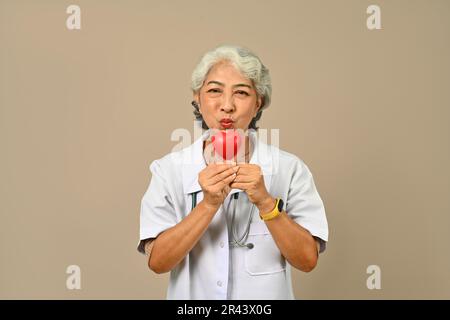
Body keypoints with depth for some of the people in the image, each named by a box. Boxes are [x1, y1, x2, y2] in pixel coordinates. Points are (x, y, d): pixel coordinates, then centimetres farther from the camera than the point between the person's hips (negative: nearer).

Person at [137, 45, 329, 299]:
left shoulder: (290, 169, -12)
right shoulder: (169, 170, -11)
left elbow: (308, 260, -15)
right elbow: (157, 261, -16)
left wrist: (265, 202, -28)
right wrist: (209, 204, -27)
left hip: (265, 298, 0)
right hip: (191, 292, 0)